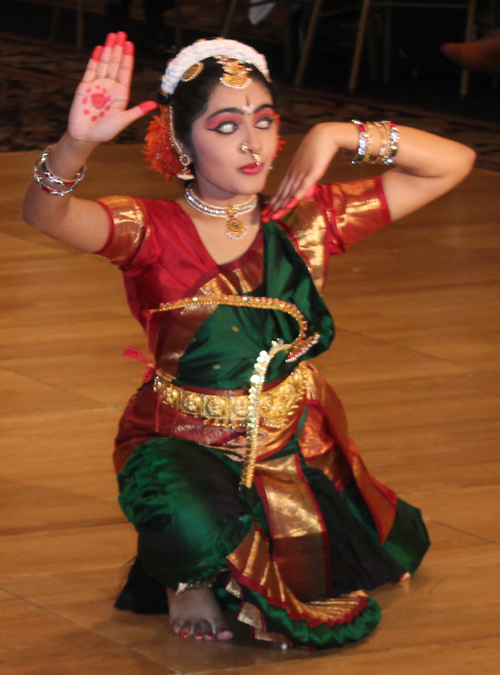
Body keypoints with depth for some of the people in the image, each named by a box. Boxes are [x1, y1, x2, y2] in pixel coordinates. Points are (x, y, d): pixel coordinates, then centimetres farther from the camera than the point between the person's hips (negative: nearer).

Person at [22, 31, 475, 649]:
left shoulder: (305, 222, -3)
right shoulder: (153, 232, -13)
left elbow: (453, 163, 0)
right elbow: (44, 213, -33)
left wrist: (340, 135, -14)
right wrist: (78, 141, -55)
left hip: (296, 449, 5)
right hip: (183, 443, -5)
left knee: (341, 618, 1)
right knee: (197, 531, -39)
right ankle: (191, 573, 1)